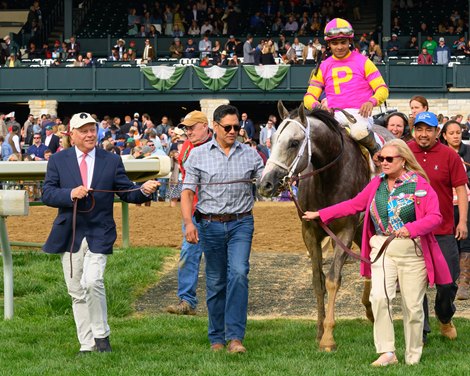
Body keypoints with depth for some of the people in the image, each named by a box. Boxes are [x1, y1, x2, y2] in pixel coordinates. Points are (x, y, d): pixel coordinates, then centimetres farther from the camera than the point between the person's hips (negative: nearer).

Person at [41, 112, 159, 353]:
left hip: (99, 234, -2)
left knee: (92, 282, -21)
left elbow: (126, 192, 5)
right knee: (76, 291, 5)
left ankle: (101, 334, -2)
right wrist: (71, 194, -19)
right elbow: (47, 194, -1)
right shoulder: (58, 161, 5)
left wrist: (144, 191, -15)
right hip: (69, 234, 2)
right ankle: (86, 345, 14)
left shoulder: (111, 161, 5)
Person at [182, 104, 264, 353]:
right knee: (216, 282, 6)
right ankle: (217, 338, 17)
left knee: (239, 274, -16)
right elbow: (187, 192, 0)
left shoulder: (250, 155, 6)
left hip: (241, 223, 0)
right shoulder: (198, 155, 4)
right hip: (211, 225, 0)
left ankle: (235, 336, -17)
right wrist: (188, 223, -14)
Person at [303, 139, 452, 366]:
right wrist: (320, 214, 13)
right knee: (379, 297, -15)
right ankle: (387, 352, -8)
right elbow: (354, 205, 15)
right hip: (382, 249, 3)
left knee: (412, 305, 2)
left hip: (412, 251, -3)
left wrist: (412, 229, -31)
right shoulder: (377, 184, 8)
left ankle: (413, 357, 16)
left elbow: (435, 217, -14)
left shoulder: (419, 184, -7)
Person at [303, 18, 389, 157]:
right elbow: (309, 97, 12)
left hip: (359, 113, -2)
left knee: (359, 131, -38)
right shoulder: (323, 67, 16)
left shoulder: (362, 62, 8)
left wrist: (371, 101, -19)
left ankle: (376, 151, -8)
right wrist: (317, 105, -13)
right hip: (334, 115, 2)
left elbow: (382, 89, 3)